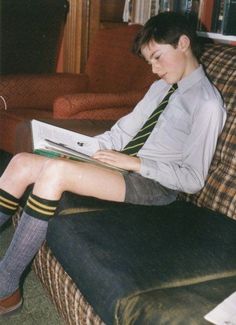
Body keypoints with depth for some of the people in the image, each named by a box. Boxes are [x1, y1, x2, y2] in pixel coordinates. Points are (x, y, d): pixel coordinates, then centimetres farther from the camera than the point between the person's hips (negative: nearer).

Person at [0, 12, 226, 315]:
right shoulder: (161, 86, 16)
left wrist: (136, 163, -17)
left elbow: (193, 179, -12)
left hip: (154, 185, -9)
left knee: (55, 171, -30)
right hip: (123, 164, 9)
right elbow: (124, 131, 14)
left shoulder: (207, 104, -10)